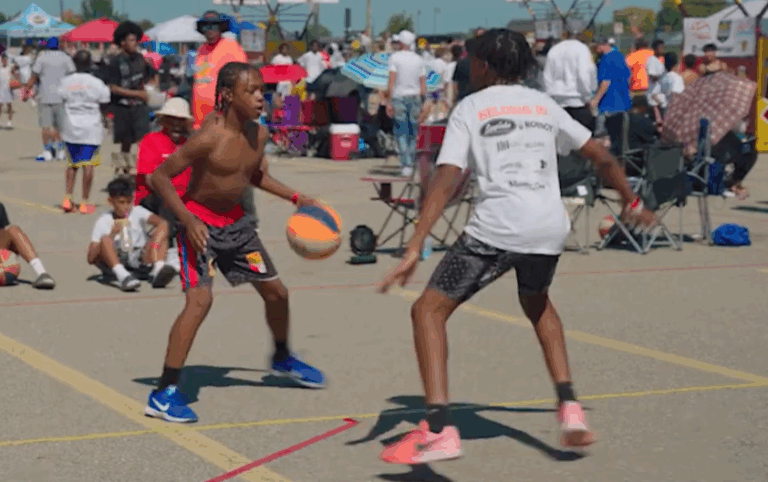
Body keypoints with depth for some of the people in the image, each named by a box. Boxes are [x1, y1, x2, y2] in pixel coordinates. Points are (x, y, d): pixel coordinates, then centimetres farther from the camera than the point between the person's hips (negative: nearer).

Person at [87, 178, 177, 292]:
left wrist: (155, 244, -32)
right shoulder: (103, 222, 1)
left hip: (139, 262, 2)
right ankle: (122, 275, -52)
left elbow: (163, 222, -14)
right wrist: (111, 235, -20)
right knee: (105, 241, -27)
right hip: (114, 262, -2)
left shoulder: (137, 212, 5)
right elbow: (91, 259, -9)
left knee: (161, 231, -13)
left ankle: (158, 270, -40)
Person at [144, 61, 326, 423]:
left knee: (276, 291, 16)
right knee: (200, 300, -22)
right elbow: (159, 176, -22)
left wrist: (295, 198, 9)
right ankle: (164, 393, -18)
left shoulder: (259, 134, -3)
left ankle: (282, 359, 44)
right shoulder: (209, 138, -25)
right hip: (200, 223, -8)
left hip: (235, 220, 8)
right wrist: (188, 220, -30)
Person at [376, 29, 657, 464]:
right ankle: (569, 408, 22)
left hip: (498, 226, -5)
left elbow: (445, 183, -6)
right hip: (552, 225, 5)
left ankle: (439, 430, -11)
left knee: (429, 310, 4)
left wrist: (414, 250, -11)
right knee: (537, 302, 34)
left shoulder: (470, 108, 6)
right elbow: (603, 158, 19)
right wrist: (632, 202, 35)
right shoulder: (543, 104, 18)